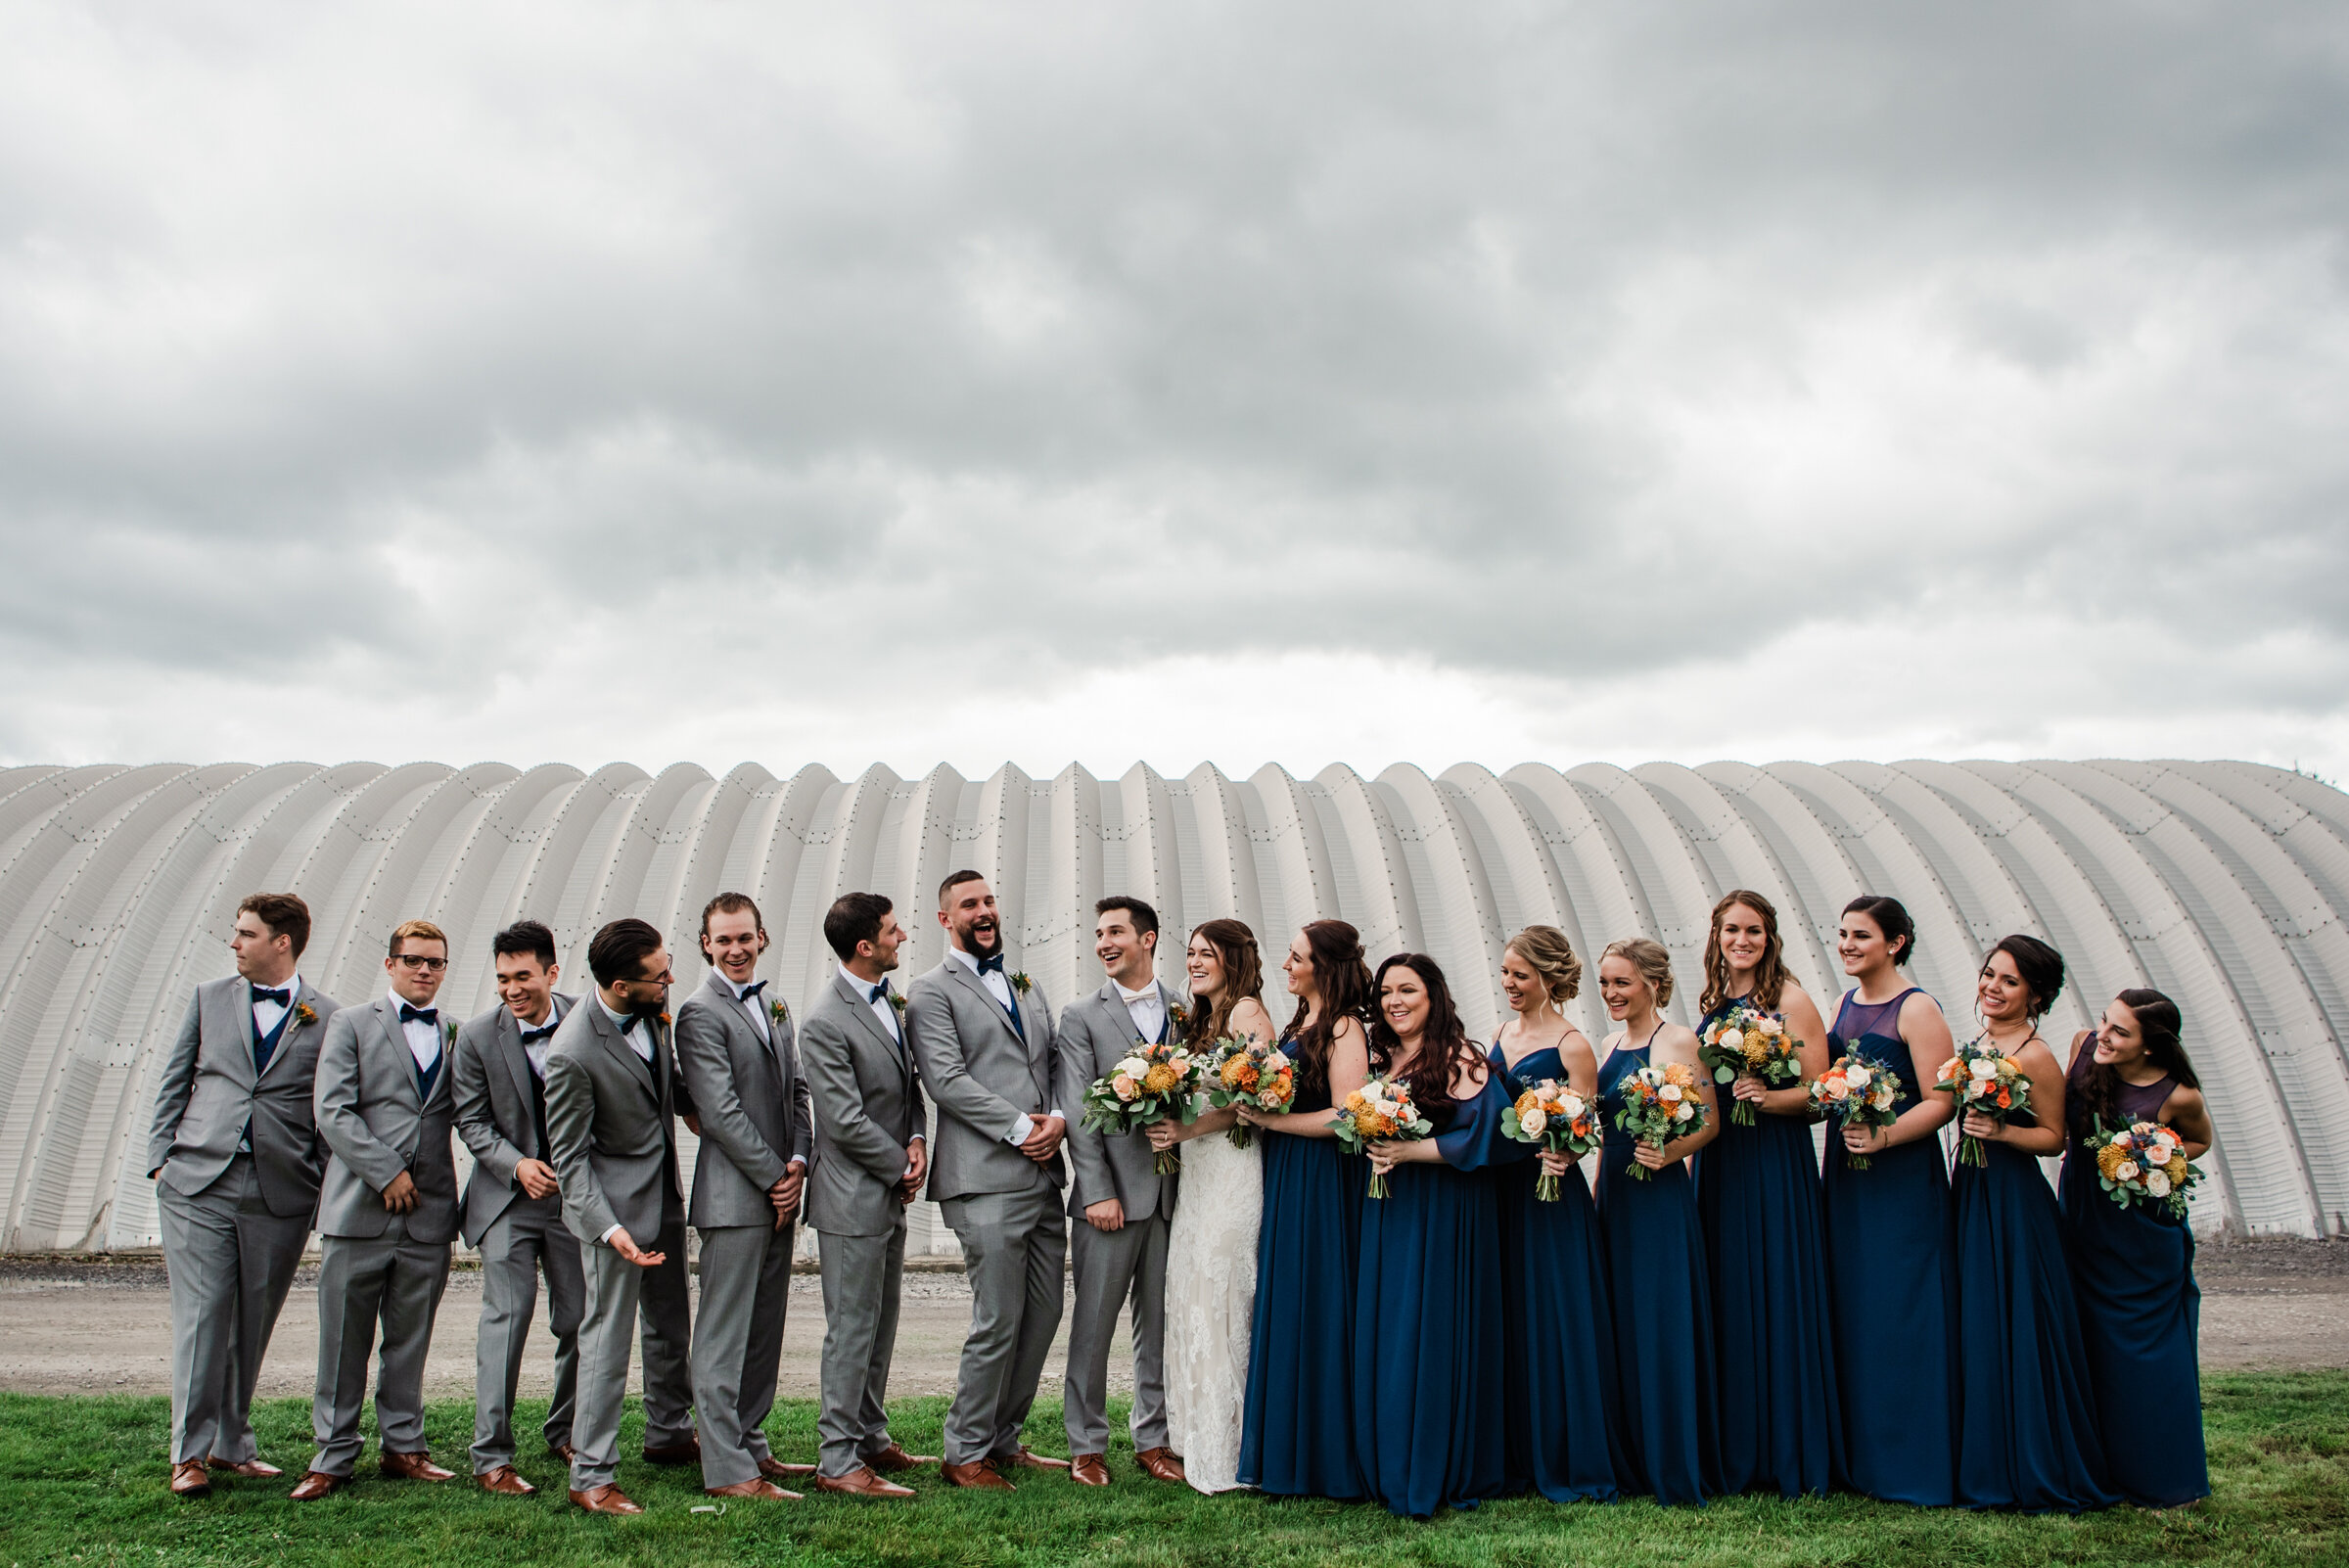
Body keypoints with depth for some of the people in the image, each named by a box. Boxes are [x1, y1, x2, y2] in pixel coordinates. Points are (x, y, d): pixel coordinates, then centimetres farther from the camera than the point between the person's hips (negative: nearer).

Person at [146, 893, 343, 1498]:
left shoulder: (327, 1018, 4)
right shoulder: (210, 998, 11)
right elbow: (173, 1082, 12)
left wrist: (327, 1189, 0)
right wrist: (160, 1159, 3)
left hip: (280, 1193, 0)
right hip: (197, 1182, 1)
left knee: (252, 1323, 8)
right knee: (201, 1315, -3)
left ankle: (232, 1444, 21)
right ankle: (190, 1453, 6)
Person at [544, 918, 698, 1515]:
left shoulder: (653, 1007, -8)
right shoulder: (573, 1054, -28)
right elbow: (569, 1158, -21)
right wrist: (609, 1229, -27)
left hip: (665, 1190, 8)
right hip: (615, 1201, -8)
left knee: (671, 1325, 20)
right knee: (608, 1336, -2)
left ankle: (669, 1434, 38)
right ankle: (590, 1475, 10)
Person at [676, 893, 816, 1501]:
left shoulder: (774, 1006, 16)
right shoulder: (701, 1014, -9)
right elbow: (721, 1112, -15)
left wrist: (799, 1161, -1)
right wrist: (774, 1177, -12)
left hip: (780, 1194, 8)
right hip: (735, 1197, -8)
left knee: (764, 1331, 14)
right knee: (724, 1336, -3)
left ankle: (751, 1446, 24)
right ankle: (726, 1469, 1)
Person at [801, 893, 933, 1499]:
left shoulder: (888, 998, 8)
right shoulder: (825, 1024, -20)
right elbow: (846, 1123, -21)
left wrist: (916, 1140, -2)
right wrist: (903, 1167, -10)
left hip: (891, 1192, 9)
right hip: (854, 1198, -9)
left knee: (881, 1324, 17)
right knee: (852, 1329, -1)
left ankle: (871, 1438, 30)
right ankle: (837, 1461, 8)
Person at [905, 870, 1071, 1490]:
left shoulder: (1028, 988, 21)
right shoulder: (932, 992, -2)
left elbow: (1056, 1062, 17)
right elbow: (946, 1079, -12)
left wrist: (1059, 1118, -3)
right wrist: (1022, 1128, -15)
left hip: (1043, 1177, 7)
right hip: (986, 1181, -7)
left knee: (1043, 1316, 10)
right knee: (998, 1321, -5)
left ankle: (1003, 1440, 24)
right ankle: (965, 1454, 10)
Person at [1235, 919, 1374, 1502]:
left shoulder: (1344, 1028, -12)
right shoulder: (1299, 1024, 15)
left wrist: (1271, 1119, -17)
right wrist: (1253, 1109, 7)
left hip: (1323, 1186, -9)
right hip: (1285, 1181, 9)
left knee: (1315, 1312, -3)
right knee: (1284, 1312, 11)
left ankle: (1328, 1458, 8)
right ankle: (1289, 1453, 20)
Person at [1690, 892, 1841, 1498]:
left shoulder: (1791, 1000, -6)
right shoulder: (1713, 1004, 12)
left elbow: (1819, 1091, -10)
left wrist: (1768, 1097, -25)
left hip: (1777, 1164, -6)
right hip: (1718, 1163, 6)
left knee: (1776, 1299, -2)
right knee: (1725, 1303, 8)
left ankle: (1790, 1455, 9)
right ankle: (1733, 1452, 18)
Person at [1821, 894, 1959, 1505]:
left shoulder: (1916, 1009, -10)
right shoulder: (1846, 1006, 12)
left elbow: (1941, 1102, -16)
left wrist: (1883, 1136, -27)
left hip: (1904, 1178, -7)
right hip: (1845, 1175, 8)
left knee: (1900, 1313, -3)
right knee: (1849, 1313, 10)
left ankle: (1913, 1465, 8)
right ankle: (1859, 1458, 20)